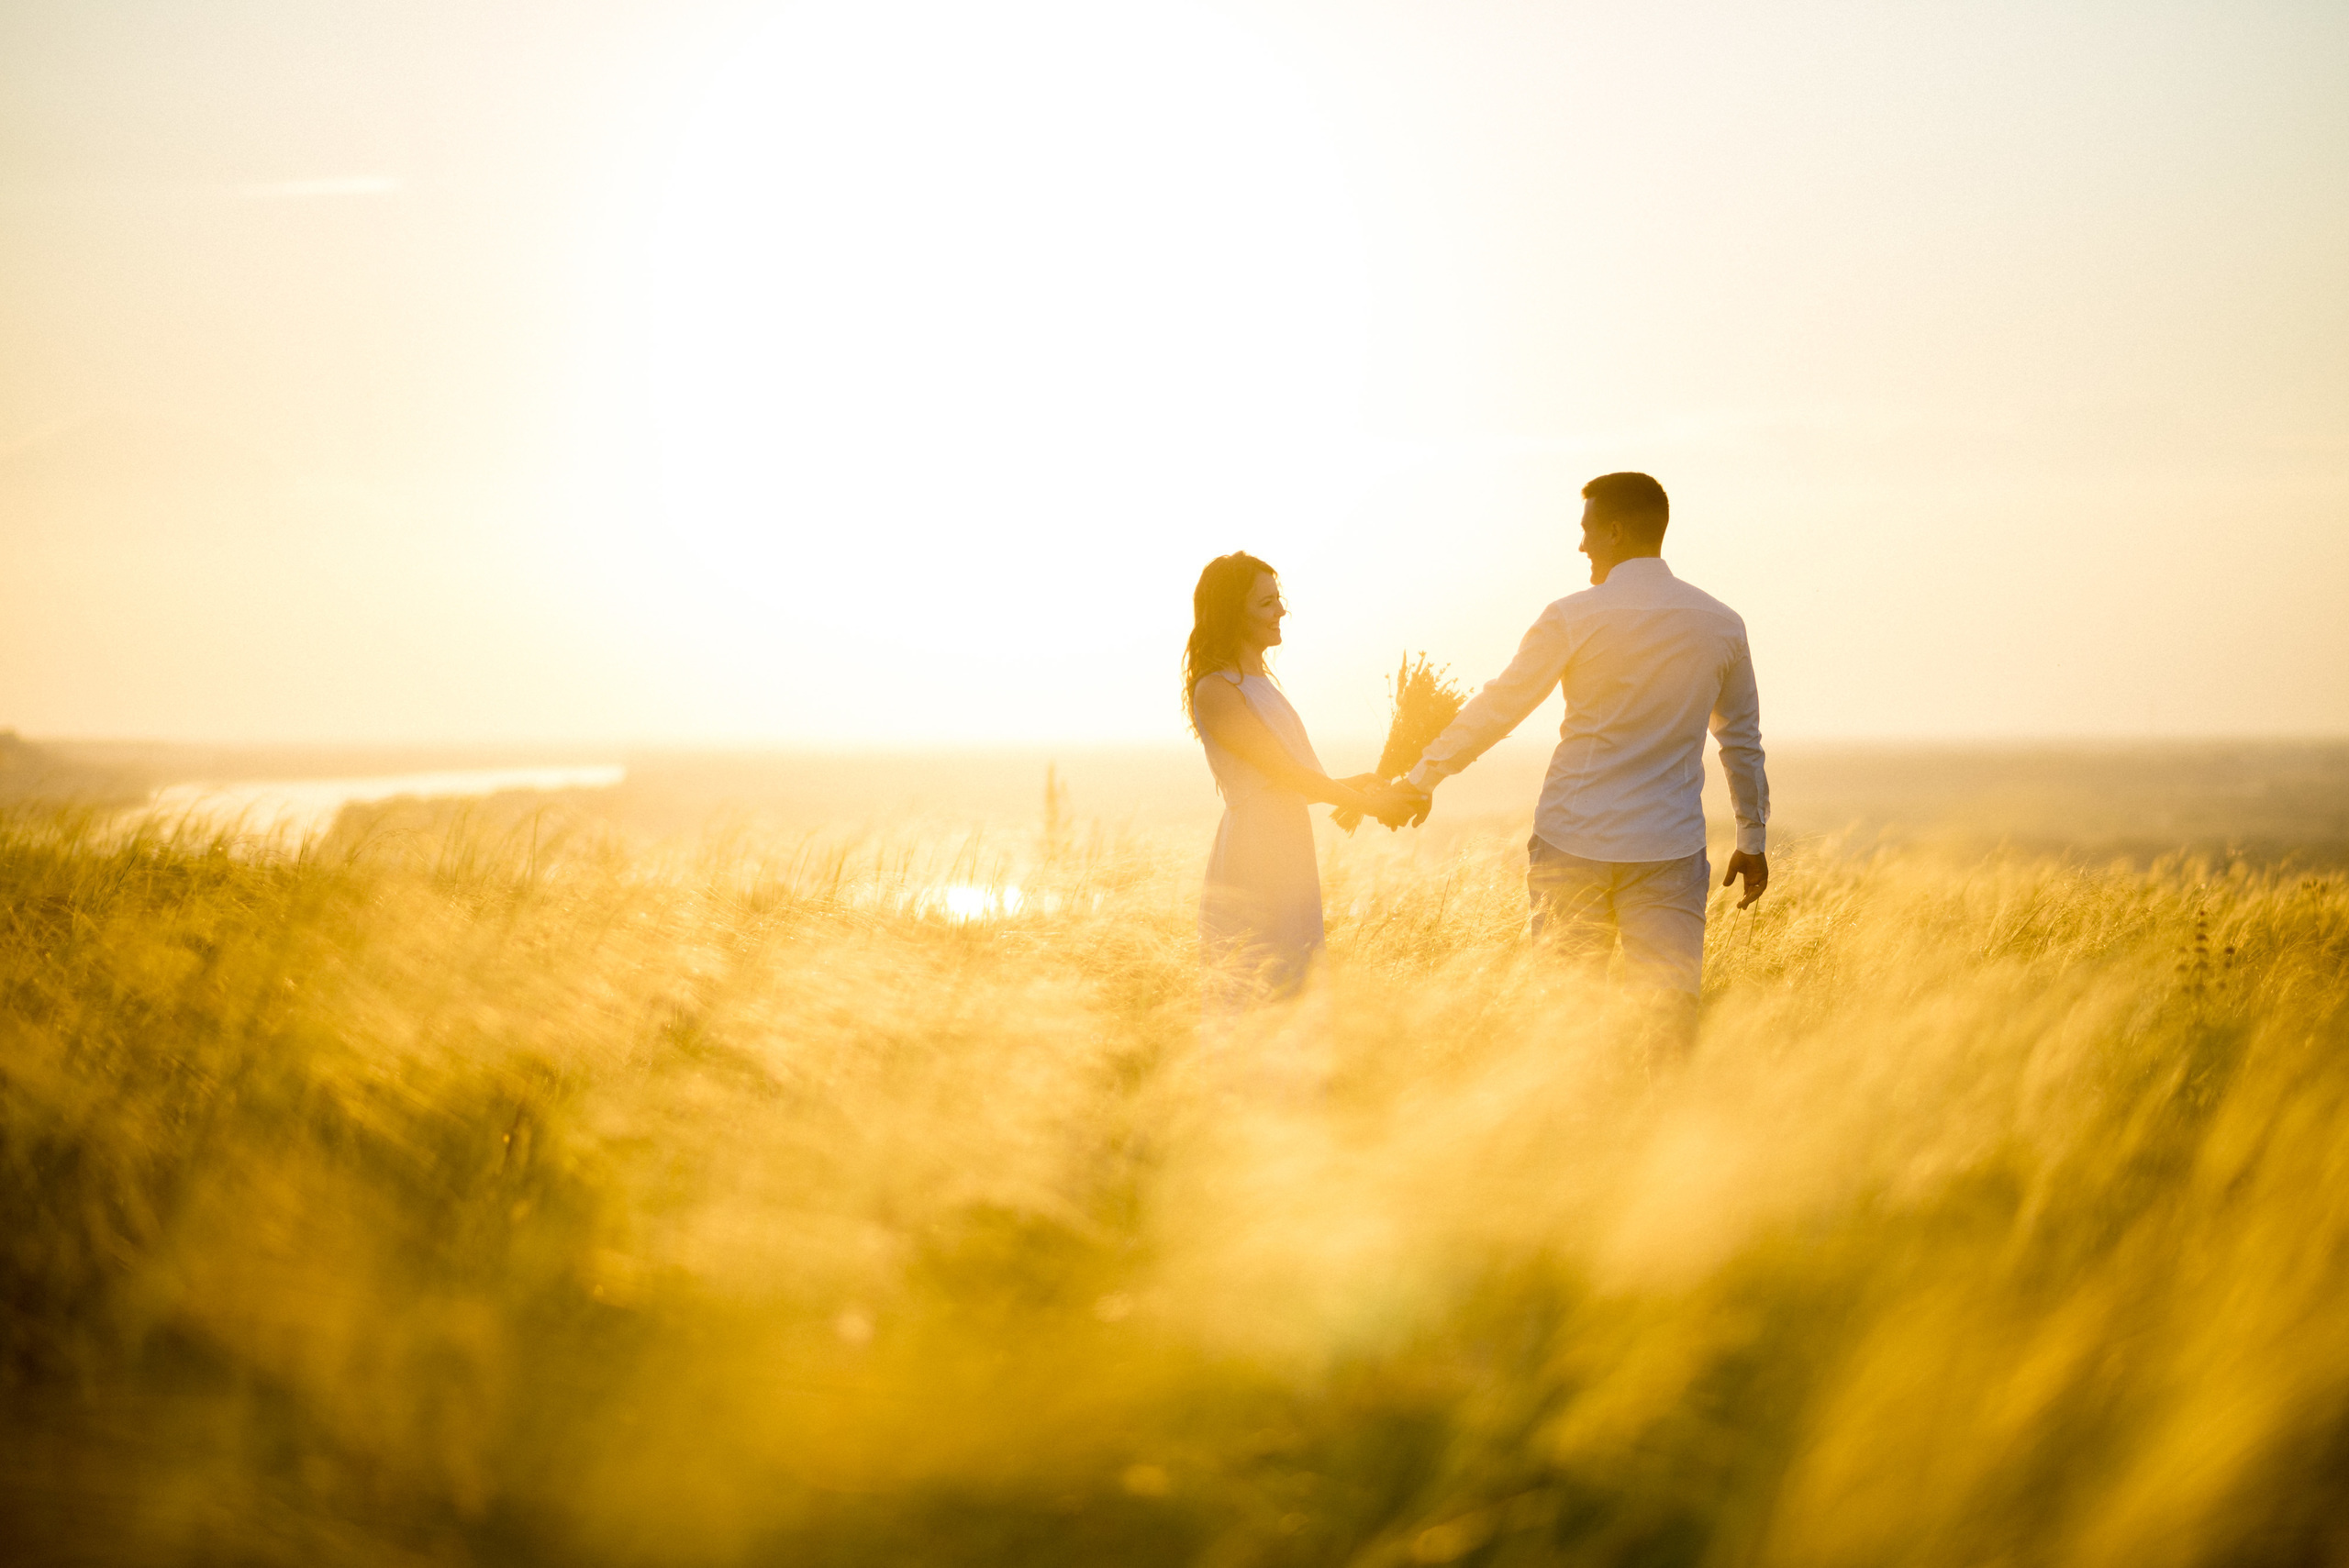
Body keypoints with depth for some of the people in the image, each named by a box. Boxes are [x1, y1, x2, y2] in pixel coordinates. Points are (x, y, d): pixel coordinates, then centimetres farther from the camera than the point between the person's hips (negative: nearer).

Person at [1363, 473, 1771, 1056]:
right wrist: (1753, 840, 23)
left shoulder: (1575, 617, -6)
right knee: (1673, 1011, 0)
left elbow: (1494, 709, -2)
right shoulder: (1721, 625, 5)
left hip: (1573, 839, -2)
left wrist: (1420, 779, 9)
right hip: (1670, 849, 2)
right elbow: (1743, 742, 13)